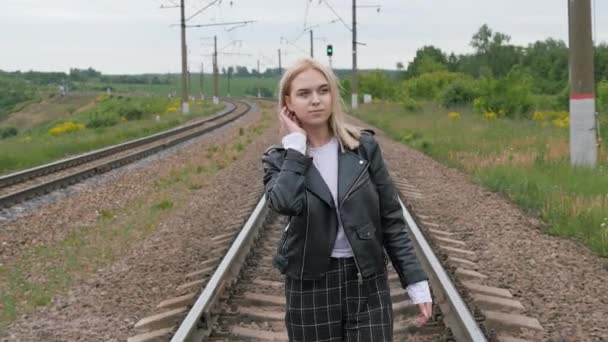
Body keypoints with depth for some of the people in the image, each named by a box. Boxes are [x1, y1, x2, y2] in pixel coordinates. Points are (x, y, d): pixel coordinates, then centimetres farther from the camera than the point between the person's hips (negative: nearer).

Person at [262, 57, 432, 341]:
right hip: (311, 285, 0)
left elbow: (391, 219, 2)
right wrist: (296, 143, -16)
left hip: (367, 281, 0)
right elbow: (285, 203, -26)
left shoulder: (363, 147, -1)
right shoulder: (279, 159, -2)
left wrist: (416, 282, -2)